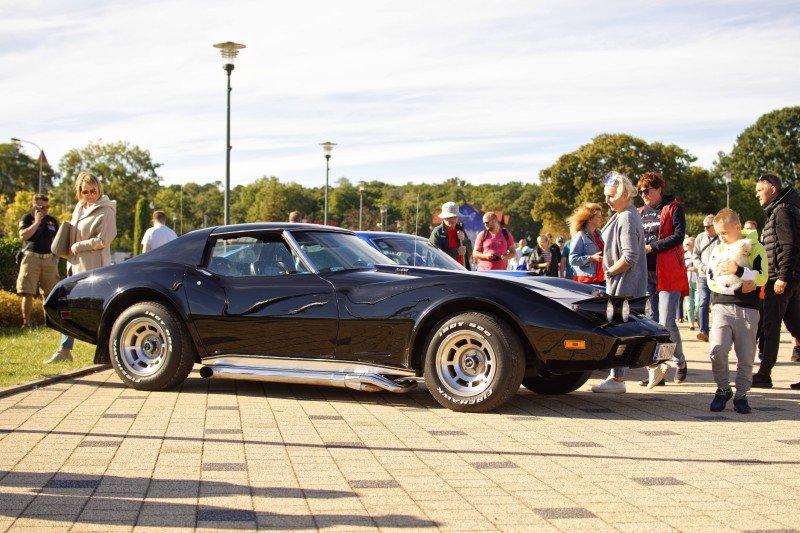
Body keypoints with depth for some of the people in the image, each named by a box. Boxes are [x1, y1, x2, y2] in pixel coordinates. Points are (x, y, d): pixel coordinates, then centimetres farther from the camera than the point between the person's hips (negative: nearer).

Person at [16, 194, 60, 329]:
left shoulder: (52, 221, 15)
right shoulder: (27, 218, 4)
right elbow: (23, 235, -10)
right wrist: (37, 222, -11)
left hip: (49, 259, 3)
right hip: (31, 257, -3)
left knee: (49, 293, 2)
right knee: (28, 293, -8)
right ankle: (26, 323, -7)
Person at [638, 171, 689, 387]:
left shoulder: (673, 208, 1)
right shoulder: (641, 213, 18)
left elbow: (678, 236, -11)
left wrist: (651, 247, -16)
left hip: (668, 273, -5)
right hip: (646, 273, 5)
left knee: (666, 323, -7)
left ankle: (680, 362, 15)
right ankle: (655, 369, 6)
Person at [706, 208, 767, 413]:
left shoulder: (755, 248, 4)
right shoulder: (718, 250, 10)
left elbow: (761, 277, -8)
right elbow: (712, 281, -1)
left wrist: (738, 270, -17)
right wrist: (738, 288, -12)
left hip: (748, 309, -1)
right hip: (723, 306, 1)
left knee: (746, 356, 1)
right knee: (717, 350, -14)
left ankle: (740, 395, 15)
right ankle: (723, 390, 5)